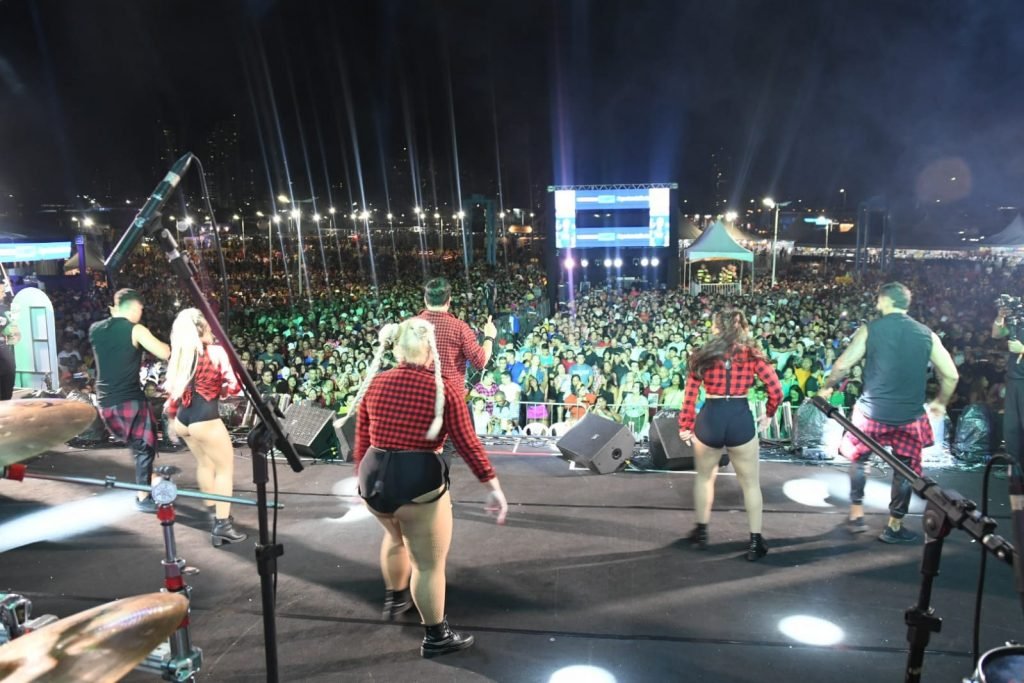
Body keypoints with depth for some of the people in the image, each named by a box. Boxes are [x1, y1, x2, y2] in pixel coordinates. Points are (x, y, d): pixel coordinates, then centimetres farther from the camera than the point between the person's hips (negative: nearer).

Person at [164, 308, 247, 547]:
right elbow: (234, 386, -15)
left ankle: (213, 509, 42)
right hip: (205, 419, -7)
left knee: (205, 463, 26)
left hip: (182, 419, 7)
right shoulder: (216, 351, -10)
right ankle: (222, 525, 4)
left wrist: (171, 418, 22)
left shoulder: (178, 355, 8)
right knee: (225, 468, 5)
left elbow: (173, 392, 12)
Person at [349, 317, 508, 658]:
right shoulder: (444, 390, -10)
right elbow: (468, 444, -11)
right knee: (429, 563, 11)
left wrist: (362, 478, 22)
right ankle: (436, 637, 27)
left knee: (396, 536, 34)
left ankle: (395, 598, 55)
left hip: (374, 477, 6)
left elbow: (361, 442, 8)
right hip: (418, 482, -6)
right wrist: (493, 486, -5)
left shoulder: (374, 384, 2)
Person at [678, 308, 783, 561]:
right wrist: (768, 414, 15)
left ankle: (701, 532, 33)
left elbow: (690, 393, 0)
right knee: (750, 483, 15)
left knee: (704, 476, 24)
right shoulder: (752, 355, 2)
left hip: (709, 419, 1)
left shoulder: (703, 354, 3)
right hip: (741, 420, -1)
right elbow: (776, 390, -3)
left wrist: (685, 426, 8)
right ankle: (755, 541, 19)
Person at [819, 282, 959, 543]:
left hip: (872, 411, -1)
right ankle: (894, 527, 23)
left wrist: (826, 388, 8)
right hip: (909, 415, 2)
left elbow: (842, 365, -9)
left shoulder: (869, 329, -5)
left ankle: (857, 515, 23)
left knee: (857, 459, 20)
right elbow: (951, 375, 6)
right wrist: (940, 402, 22)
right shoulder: (927, 334, 3)